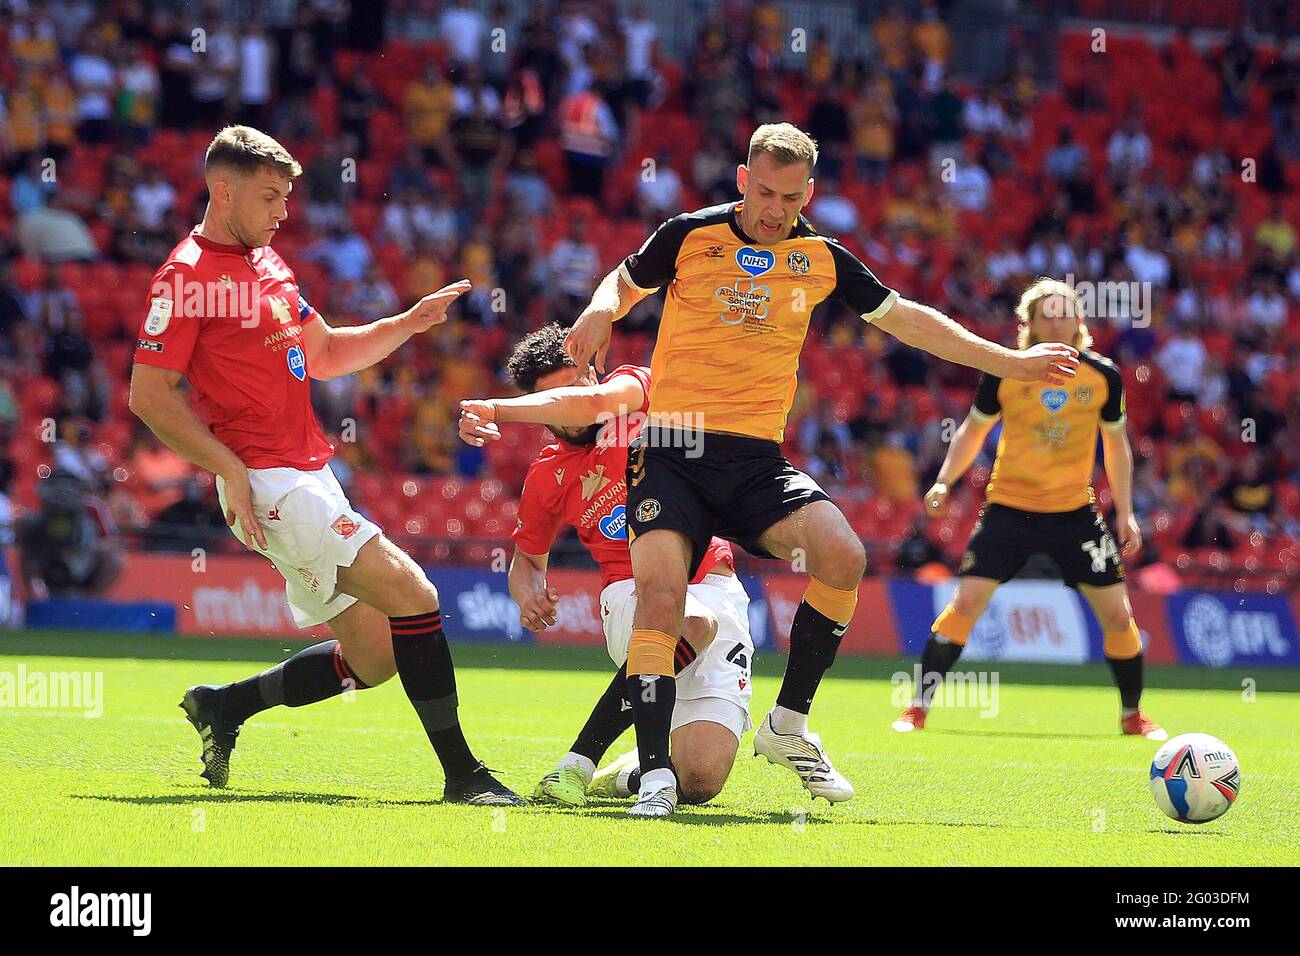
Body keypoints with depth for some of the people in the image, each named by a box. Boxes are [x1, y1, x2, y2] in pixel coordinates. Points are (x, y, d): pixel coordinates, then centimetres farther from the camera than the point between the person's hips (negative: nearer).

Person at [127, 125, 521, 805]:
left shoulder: (266, 261, 18)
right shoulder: (188, 276, -10)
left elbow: (325, 354, 27)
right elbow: (149, 394, -13)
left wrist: (410, 323, 13)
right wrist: (231, 470, -19)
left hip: (311, 480, 10)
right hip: (267, 487, -10)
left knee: (374, 657, 9)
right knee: (414, 594, -18)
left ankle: (222, 707, 23)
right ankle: (461, 773, -14)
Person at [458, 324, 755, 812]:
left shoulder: (636, 386, 4)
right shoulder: (547, 474, 9)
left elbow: (592, 401, -20)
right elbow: (527, 558, 22)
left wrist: (495, 410, -23)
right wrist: (528, 593, -2)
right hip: (632, 592, 0)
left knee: (700, 781, -17)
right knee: (691, 625, -41)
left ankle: (626, 774, 19)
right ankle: (575, 765, -31)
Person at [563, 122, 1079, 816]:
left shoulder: (822, 259, 7)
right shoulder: (690, 236, 0)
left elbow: (903, 318, 19)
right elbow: (625, 281, 18)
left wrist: (1010, 362, 18)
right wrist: (600, 310, -6)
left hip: (757, 460, 2)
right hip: (670, 452, -2)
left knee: (842, 556, -21)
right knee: (660, 592, -23)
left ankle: (788, 723, -3)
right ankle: (656, 774, -19)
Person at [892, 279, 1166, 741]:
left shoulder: (1103, 376, -3)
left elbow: (1116, 443, 10)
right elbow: (973, 430, 8)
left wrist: (1125, 511, 5)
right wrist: (944, 481, -5)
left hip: (1075, 512, 2)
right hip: (1009, 507, -2)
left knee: (1118, 613, -2)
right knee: (966, 602, -14)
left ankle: (1132, 715, 18)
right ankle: (918, 707, -5)